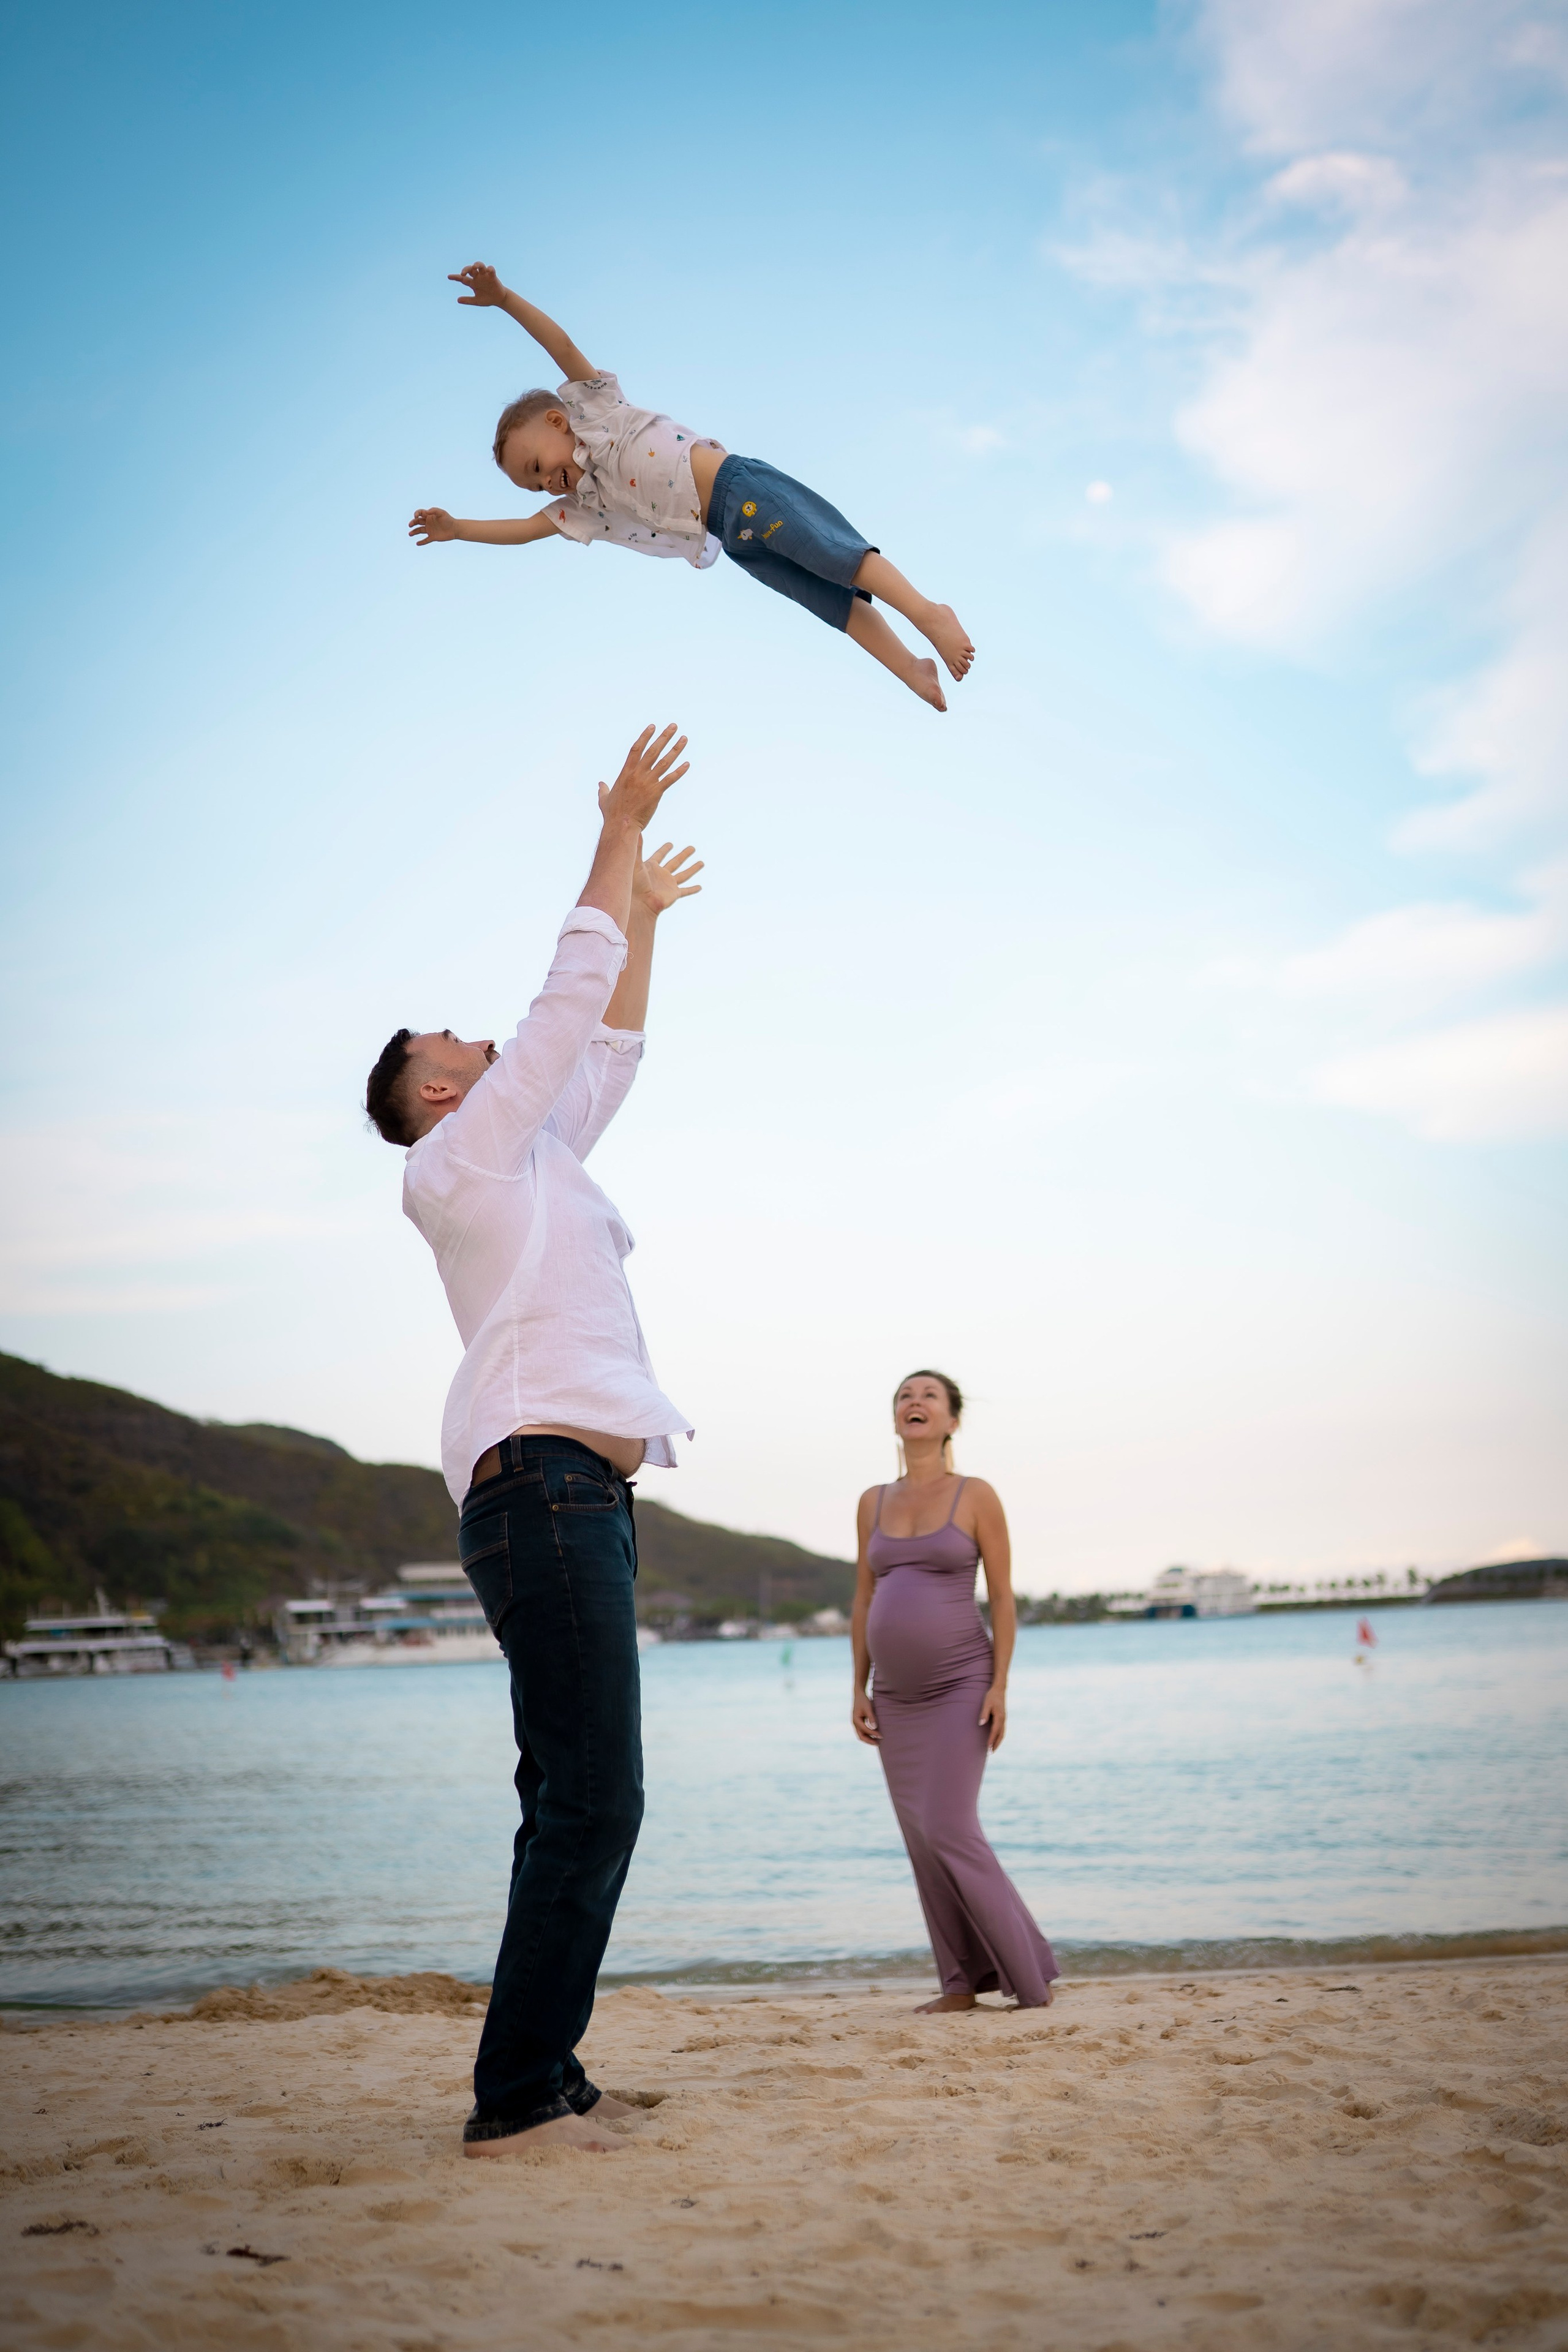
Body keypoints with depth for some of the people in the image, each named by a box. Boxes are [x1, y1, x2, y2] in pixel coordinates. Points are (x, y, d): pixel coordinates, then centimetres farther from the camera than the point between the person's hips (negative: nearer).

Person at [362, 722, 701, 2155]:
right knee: (592, 1794, -15)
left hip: (575, 1499, 10)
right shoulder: (461, 1153, 2)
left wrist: (645, 915, 39)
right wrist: (621, 833, 8)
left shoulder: (528, 1161, 25)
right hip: (544, 1483, -10)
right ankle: (515, 2099, -13)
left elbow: (608, 1052, 37)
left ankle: (542, 2077, 11)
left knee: (578, 1797, 8)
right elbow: (571, 1002, 0)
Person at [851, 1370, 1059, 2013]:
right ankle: (963, 1982, 10)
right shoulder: (873, 1503, 10)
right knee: (922, 1839, 3)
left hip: (959, 1687, -5)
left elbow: (1003, 1598, -5)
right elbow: (864, 1602, 12)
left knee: (949, 1829, -11)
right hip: (896, 1695, 5)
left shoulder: (977, 1497, -3)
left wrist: (1000, 1685, -12)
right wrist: (859, 1690, 6)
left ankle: (1030, 1975, 1)